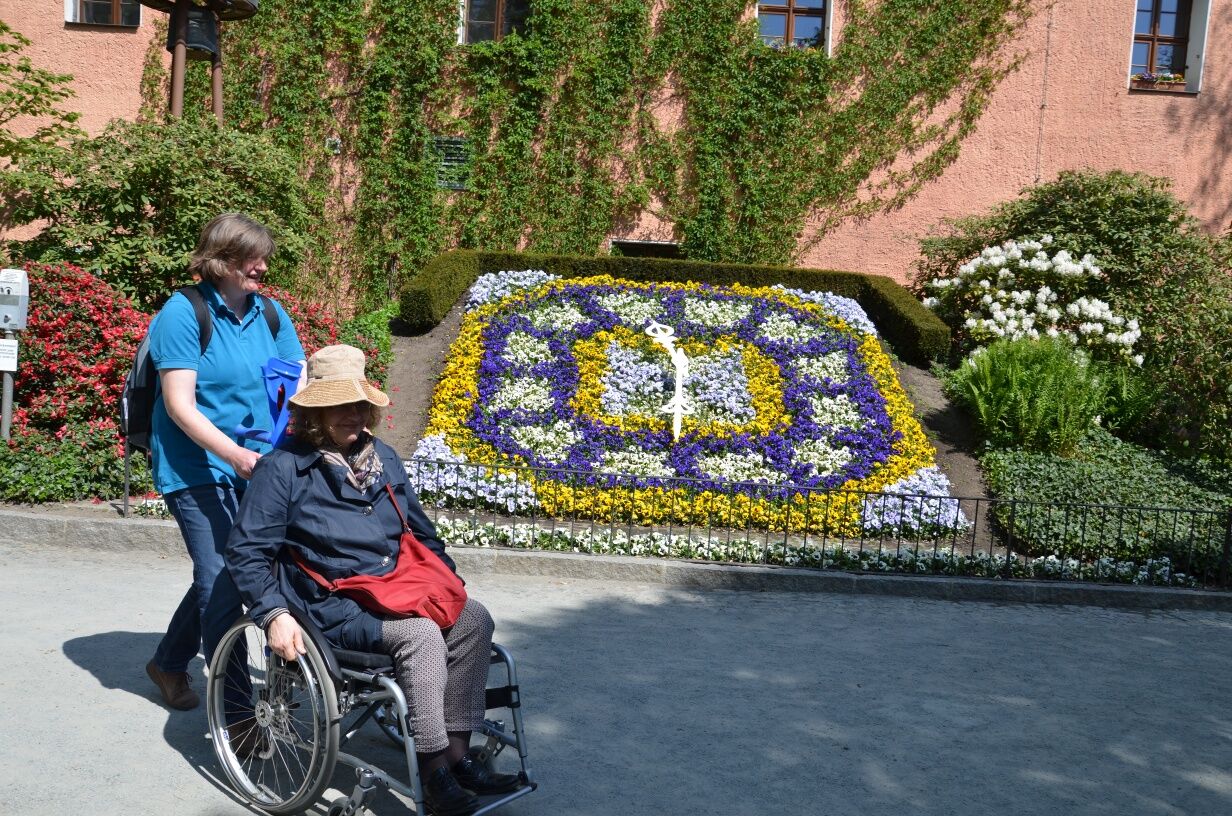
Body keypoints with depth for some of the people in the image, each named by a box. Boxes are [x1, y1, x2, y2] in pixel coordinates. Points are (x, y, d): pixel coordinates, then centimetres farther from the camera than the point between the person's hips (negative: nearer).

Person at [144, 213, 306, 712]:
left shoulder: (269, 312, 6)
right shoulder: (183, 313, -10)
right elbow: (180, 404, -16)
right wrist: (235, 454, -29)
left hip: (256, 467, 6)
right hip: (197, 468, -6)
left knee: (216, 577, 15)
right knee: (221, 582, -10)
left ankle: (168, 664, 38)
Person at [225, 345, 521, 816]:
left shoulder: (382, 458, 13)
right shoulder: (283, 468, -7)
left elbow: (420, 530, 22)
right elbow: (246, 551, -9)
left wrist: (449, 578, 9)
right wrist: (274, 614, -20)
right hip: (331, 605, -7)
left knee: (473, 620, -14)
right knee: (421, 635, -29)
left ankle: (456, 752, -10)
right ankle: (433, 770, -19)